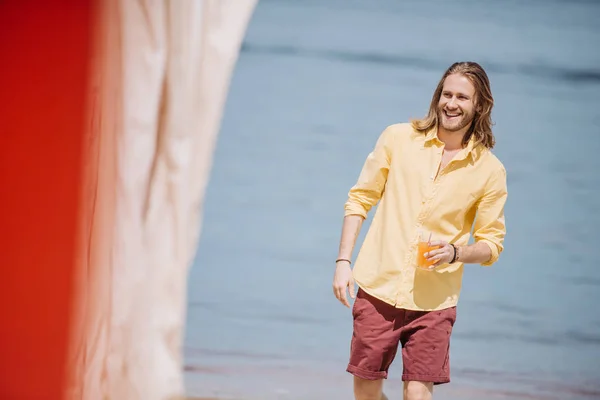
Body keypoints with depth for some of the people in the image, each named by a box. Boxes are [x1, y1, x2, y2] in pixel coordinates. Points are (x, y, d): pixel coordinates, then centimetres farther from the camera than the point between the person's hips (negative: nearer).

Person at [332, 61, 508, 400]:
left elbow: (492, 244, 5)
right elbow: (360, 199, 7)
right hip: (377, 287, 1)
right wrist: (343, 261, 1)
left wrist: (456, 252, -15)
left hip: (433, 302, -1)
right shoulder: (398, 138, 0)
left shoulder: (490, 171, -1)